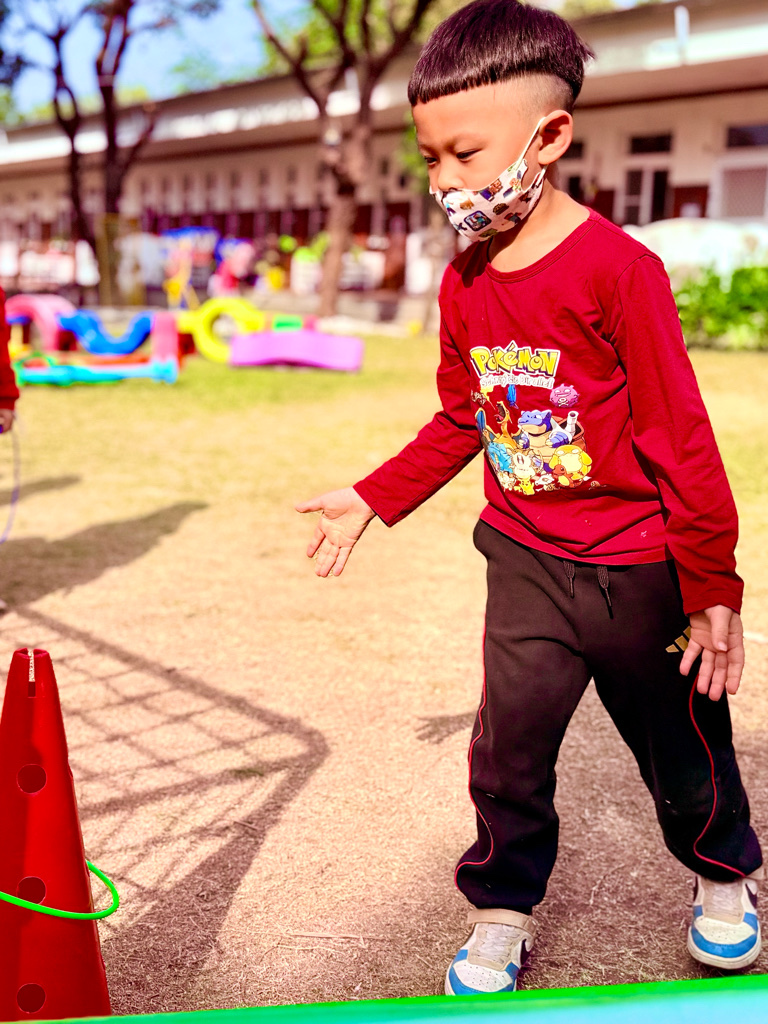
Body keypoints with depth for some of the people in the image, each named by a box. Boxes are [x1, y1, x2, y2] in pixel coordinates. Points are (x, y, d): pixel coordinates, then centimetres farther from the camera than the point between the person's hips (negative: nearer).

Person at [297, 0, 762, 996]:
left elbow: (683, 439, -16)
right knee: (508, 747, 6)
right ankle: (502, 914, 28)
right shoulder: (464, 284, 1)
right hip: (527, 565, 4)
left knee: (682, 745, 15)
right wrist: (371, 500, 10)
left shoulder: (617, 268, -19)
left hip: (639, 568, -4)